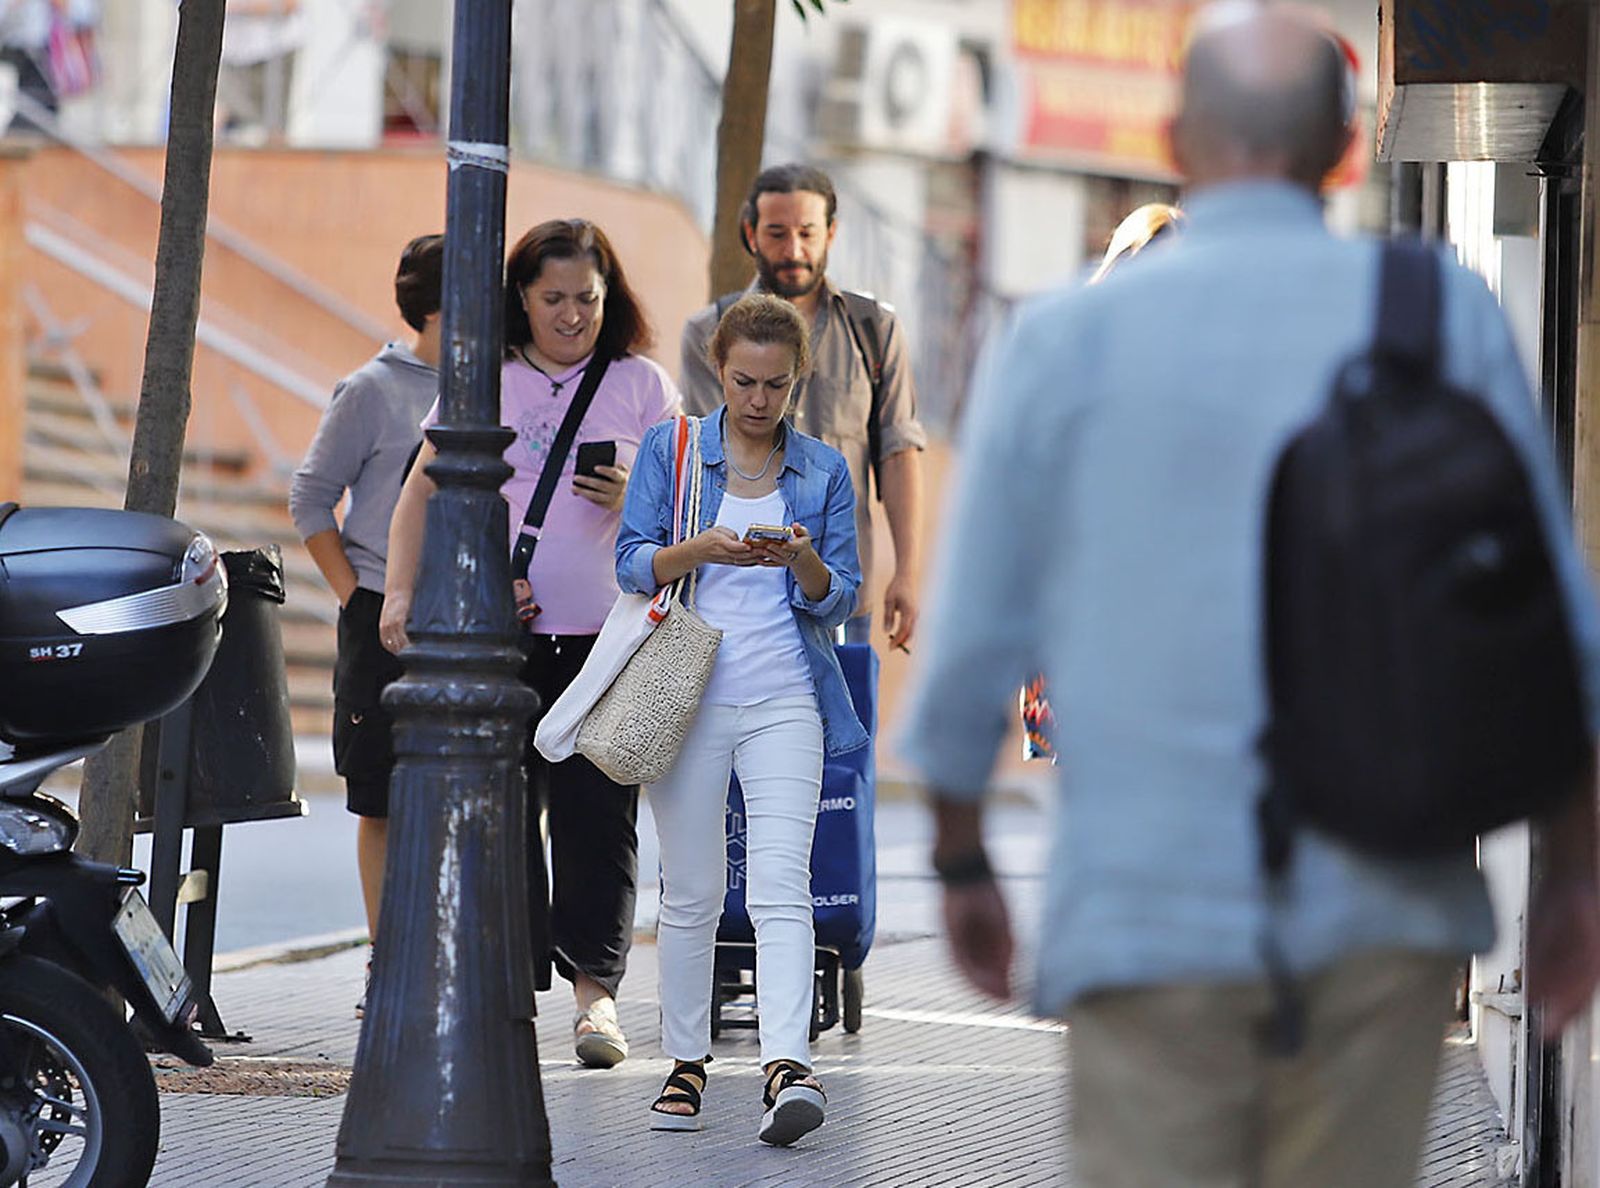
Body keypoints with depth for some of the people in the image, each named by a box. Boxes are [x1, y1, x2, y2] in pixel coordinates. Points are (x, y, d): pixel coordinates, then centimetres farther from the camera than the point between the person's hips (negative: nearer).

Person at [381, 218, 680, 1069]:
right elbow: (422, 495, 11)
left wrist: (632, 501, -14)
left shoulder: (642, 385, 8)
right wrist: (400, 594, -1)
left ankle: (596, 989, -3)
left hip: (606, 637, -1)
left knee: (596, 813, -5)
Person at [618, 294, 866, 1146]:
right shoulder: (669, 450, 5)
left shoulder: (824, 471, 8)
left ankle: (786, 1066, -25)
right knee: (691, 892, 6)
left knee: (781, 885, -14)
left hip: (785, 700, 0)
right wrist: (703, 550, -19)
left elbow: (836, 601, 6)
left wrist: (804, 564, -16)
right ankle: (685, 1063, 19)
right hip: (687, 694, 0)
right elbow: (632, 565, -1)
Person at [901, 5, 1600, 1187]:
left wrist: (962, 861, 17)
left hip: (1154, 912, -1)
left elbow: (971, 650, 3)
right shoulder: (1445, 314, 2)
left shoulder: (1065, 340, -1)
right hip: (1379, 913, 2)